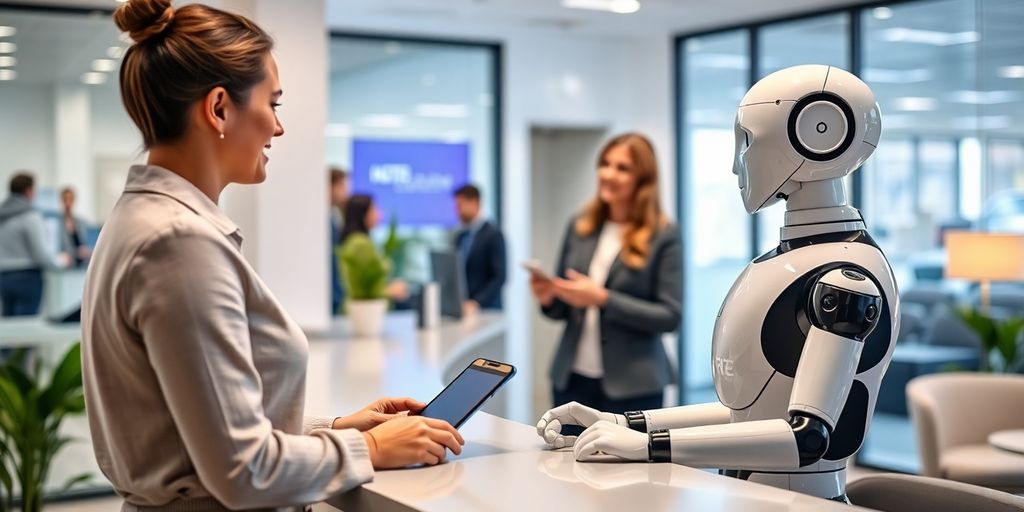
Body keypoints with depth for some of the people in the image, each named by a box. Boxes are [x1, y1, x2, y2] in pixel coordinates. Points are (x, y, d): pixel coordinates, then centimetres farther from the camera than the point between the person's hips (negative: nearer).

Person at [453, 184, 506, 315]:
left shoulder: (493, 234, -7)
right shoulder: (460, 236, 14)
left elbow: (499, 277, -12)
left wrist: (476, 303, -19)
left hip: (486, 309, -5)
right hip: (460, 308, 5)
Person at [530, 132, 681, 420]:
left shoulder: (663, 235, -5)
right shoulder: (580, 228, 8)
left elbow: (670, 316, -11)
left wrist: (603, 299, -18)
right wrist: (549, 298, -8)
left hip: (633, 385, -4)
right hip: (572, 379, 4)